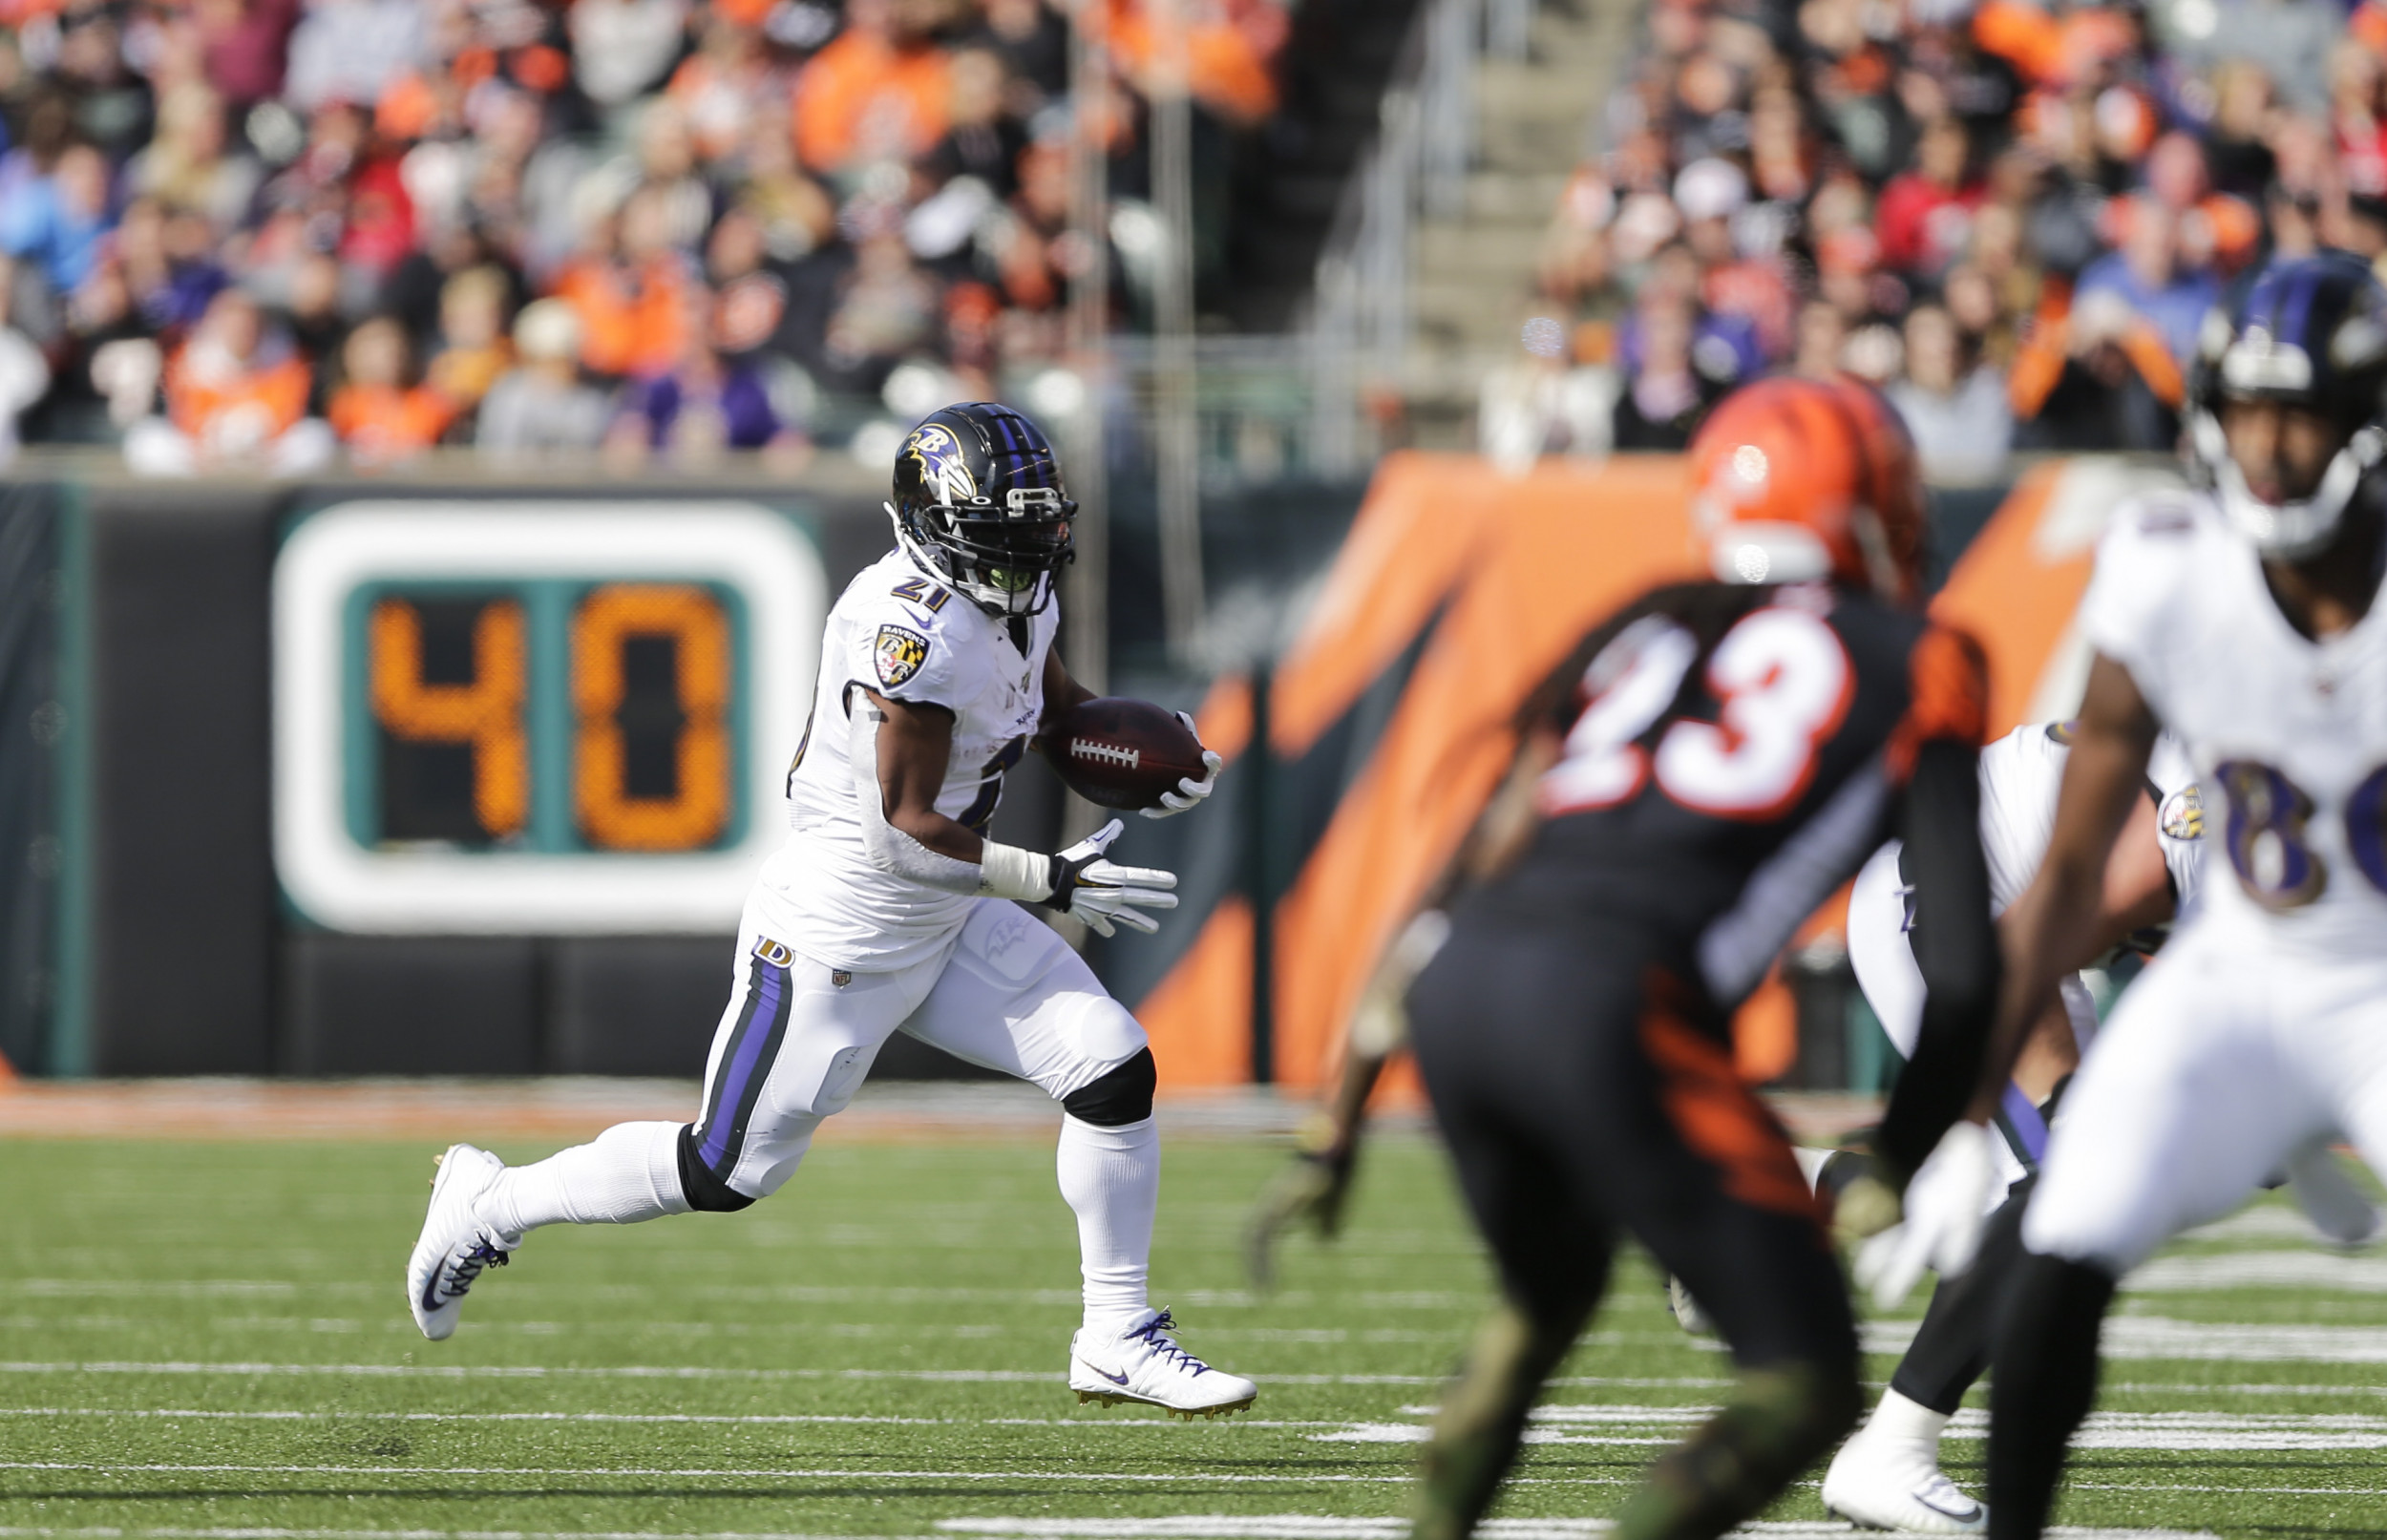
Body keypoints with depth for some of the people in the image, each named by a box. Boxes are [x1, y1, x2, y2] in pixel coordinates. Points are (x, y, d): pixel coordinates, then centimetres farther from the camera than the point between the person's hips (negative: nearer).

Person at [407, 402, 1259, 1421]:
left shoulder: (1017, 600, 1)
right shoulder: (918, 627, -27)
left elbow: (1052, 705, 24)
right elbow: (908, 830, -26)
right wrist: (1054, 882, -23)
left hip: (944, 923, 9)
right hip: (838, 940, -9)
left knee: (1113, 1071, -1)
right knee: (726, 1173, 2)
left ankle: (1117, 1343, 10)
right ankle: (491, 1204, 24)